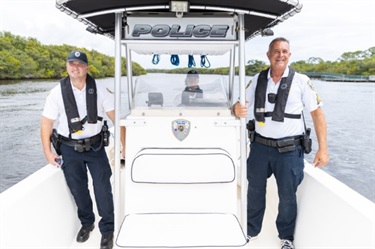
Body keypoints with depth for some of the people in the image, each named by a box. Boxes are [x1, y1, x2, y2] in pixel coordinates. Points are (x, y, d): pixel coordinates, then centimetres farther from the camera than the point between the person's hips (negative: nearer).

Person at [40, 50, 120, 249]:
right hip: (69, 149, 1)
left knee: (103, 188, -1)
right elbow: (46, 123, -1)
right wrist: (48, 152, -4)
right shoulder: (57, 92, -7)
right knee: (78, 189, 12)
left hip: (95, 146, 0)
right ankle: (86, 222, 36)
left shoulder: (98, 90, -7)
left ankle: (107, 229, 17)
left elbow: (115, 116, -5)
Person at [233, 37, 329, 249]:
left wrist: (323, 148, -9)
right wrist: (237, 109, -19)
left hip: (289, 150, -3)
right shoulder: (258, 80, 4)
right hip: (260, 146, 3)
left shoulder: (300, 81, -5)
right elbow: (241, 106, 7)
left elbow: (317, 113, -4)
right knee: (255, 191, 15)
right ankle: (251, 231, 35)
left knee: (287, 196, 9)